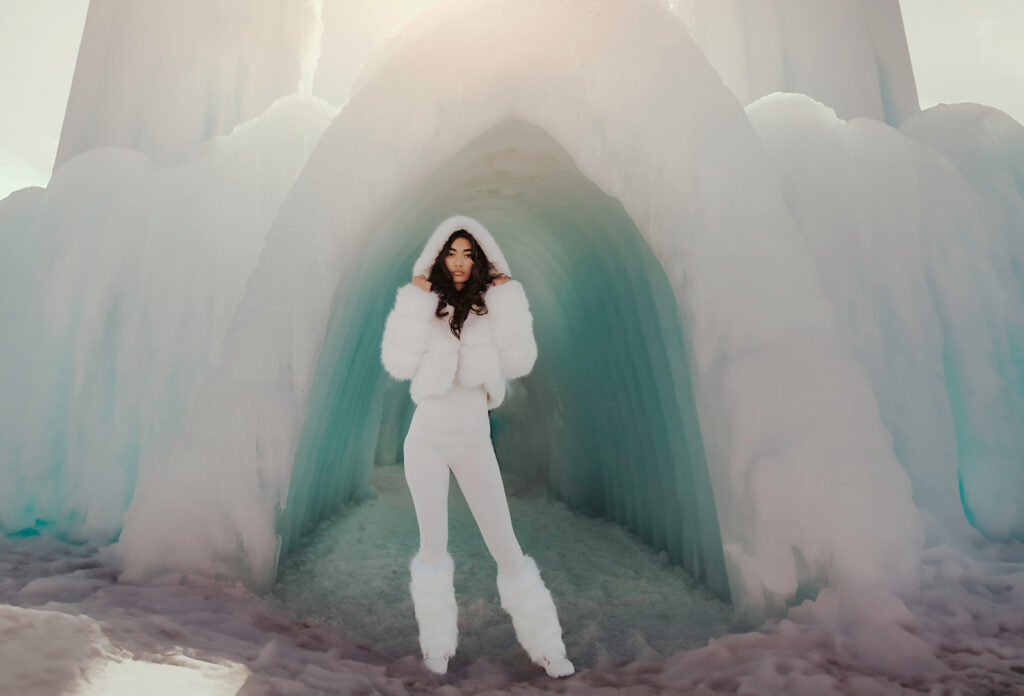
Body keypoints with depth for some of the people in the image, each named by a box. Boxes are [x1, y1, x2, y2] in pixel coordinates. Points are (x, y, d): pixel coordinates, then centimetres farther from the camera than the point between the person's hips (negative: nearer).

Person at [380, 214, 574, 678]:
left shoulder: (495, 304, 0)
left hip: (475, 440, 1)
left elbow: (518, 363, -12)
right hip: (427, 437, 0)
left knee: (505, 544, 3)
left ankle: (543, 645, 19)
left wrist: (507, 298, -13)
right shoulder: (423, 305, -2)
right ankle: (437, 644, 27)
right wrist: (415, 300, -15)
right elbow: (399, 365, -14)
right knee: (434, 544, 10)